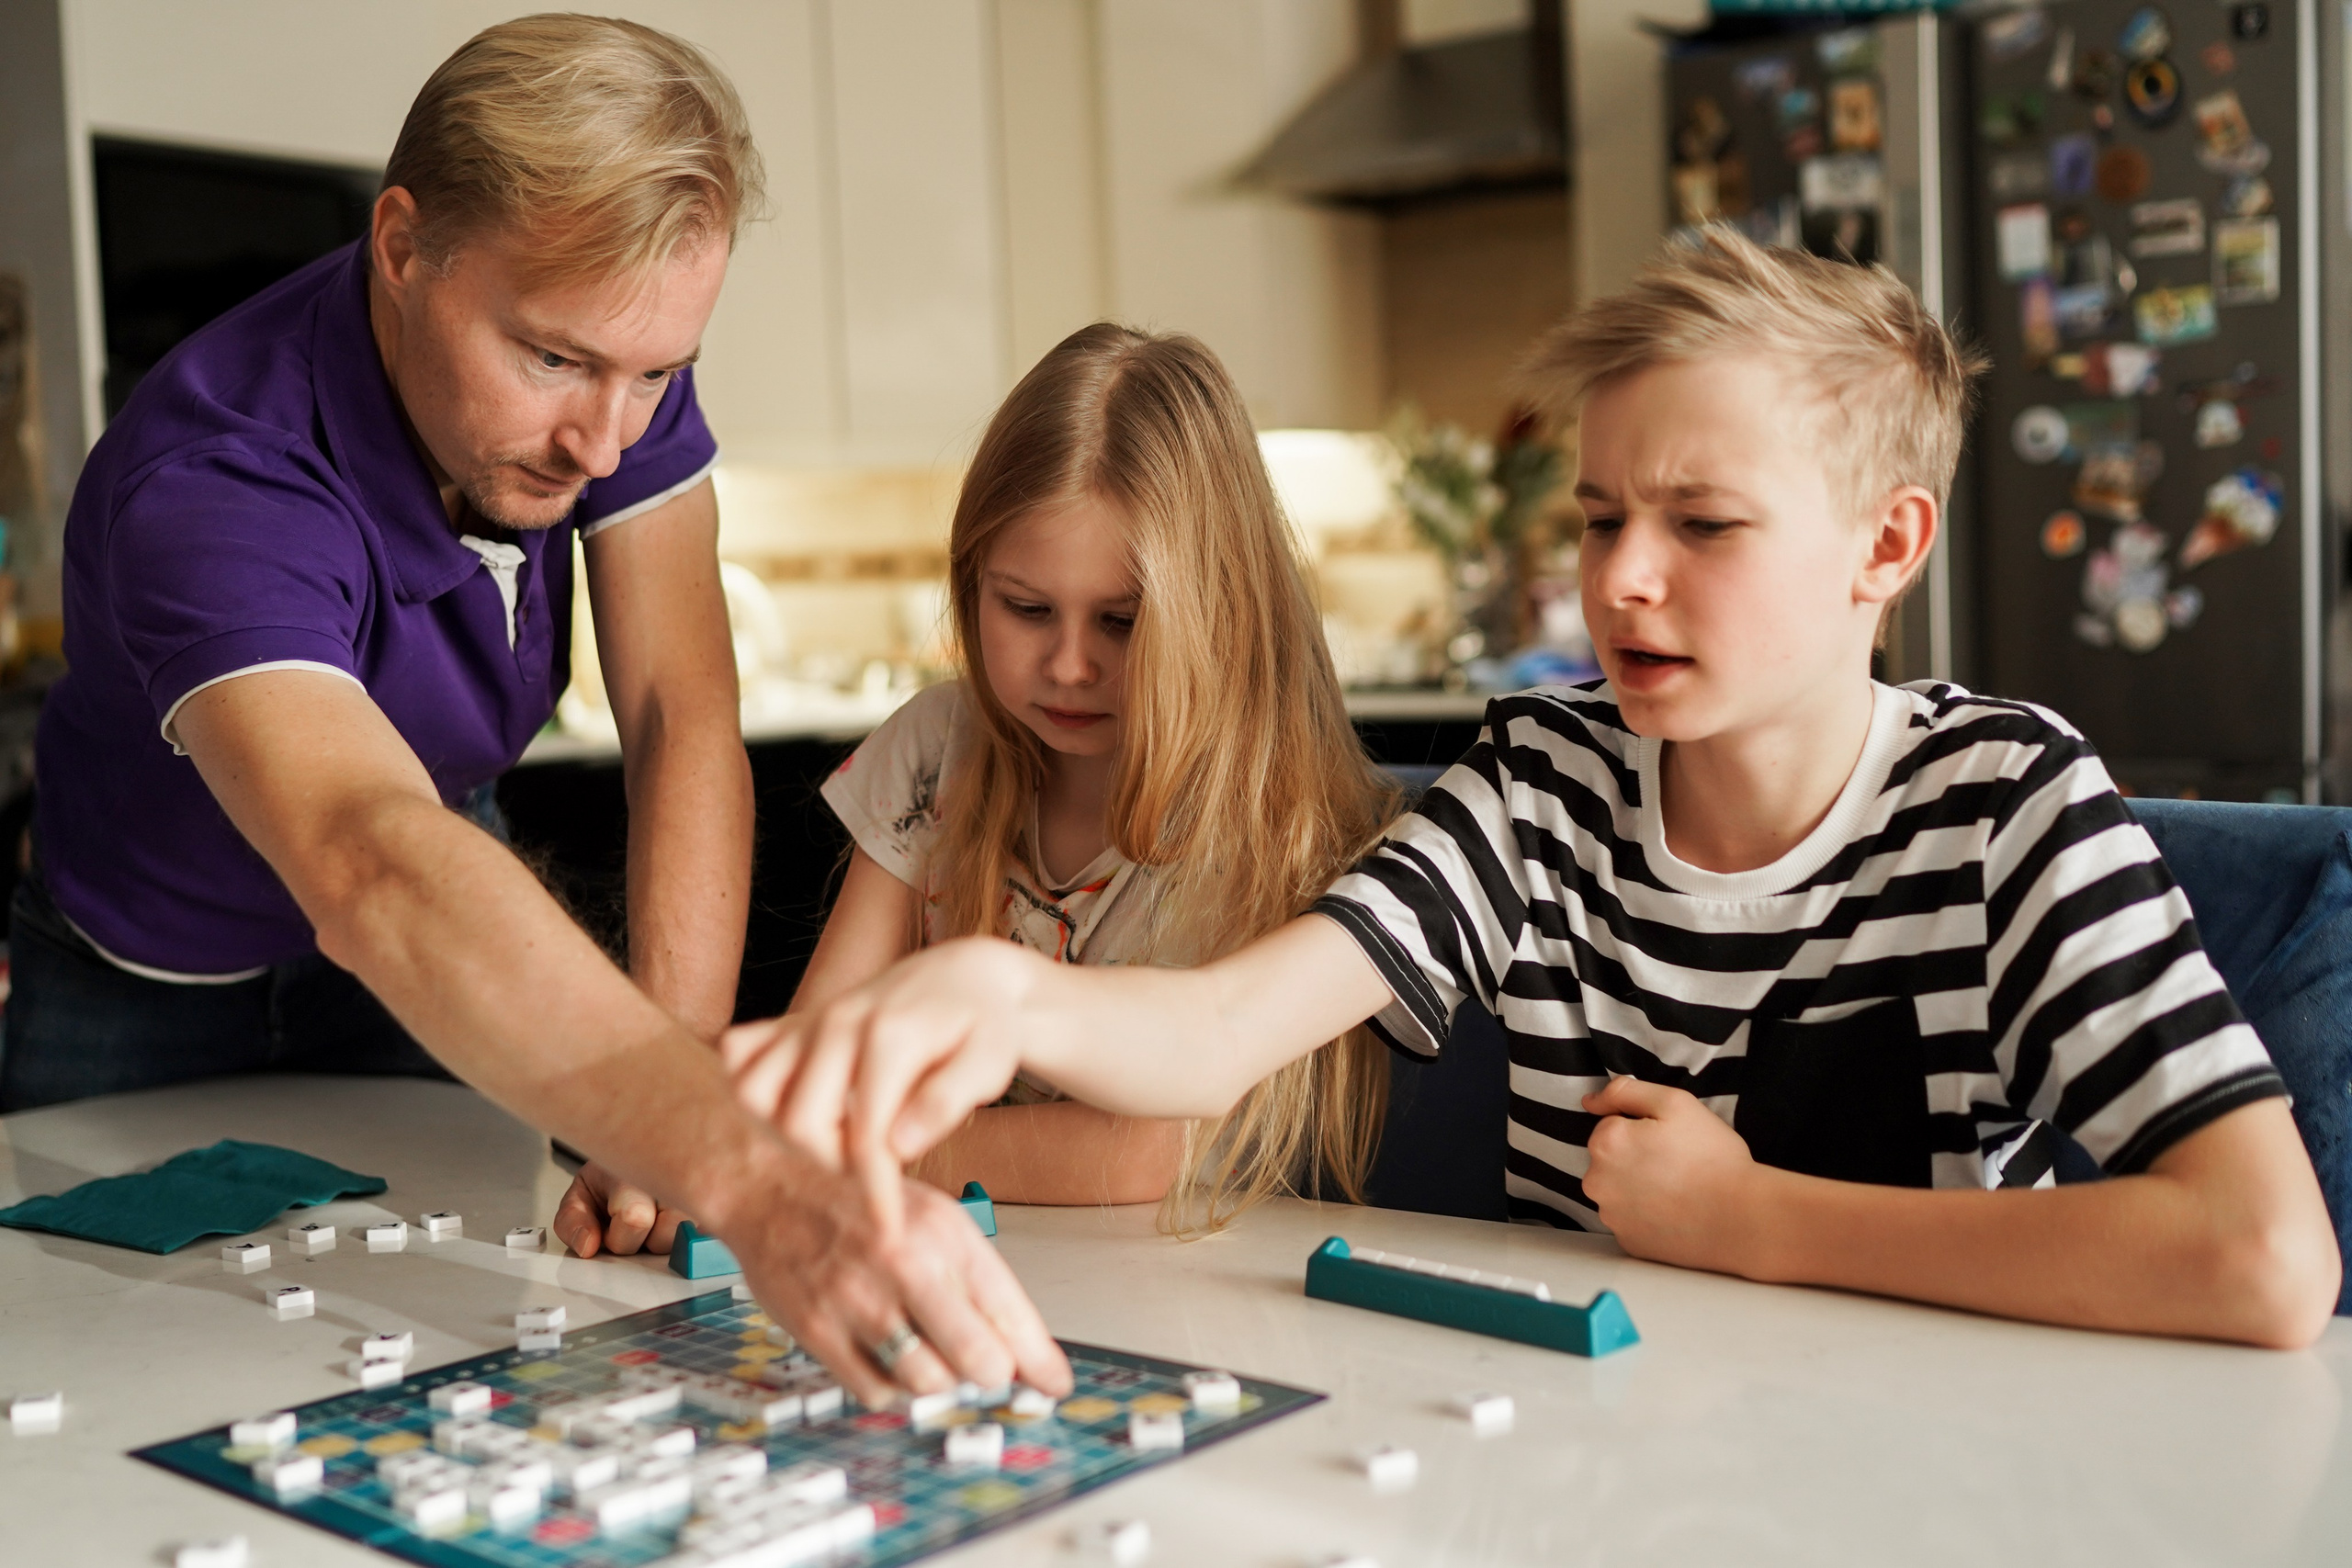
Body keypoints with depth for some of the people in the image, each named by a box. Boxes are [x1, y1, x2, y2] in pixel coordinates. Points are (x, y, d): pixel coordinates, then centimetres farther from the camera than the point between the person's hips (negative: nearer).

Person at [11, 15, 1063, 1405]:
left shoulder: (612, 354, -22)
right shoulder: (205, 492, -41)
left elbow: (684, 717, -24)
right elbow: (374, 873, -58)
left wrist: (678, 1075, -37)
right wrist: (752, 1178, -72)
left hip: (420, 982, 4)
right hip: (153, 998, -4)